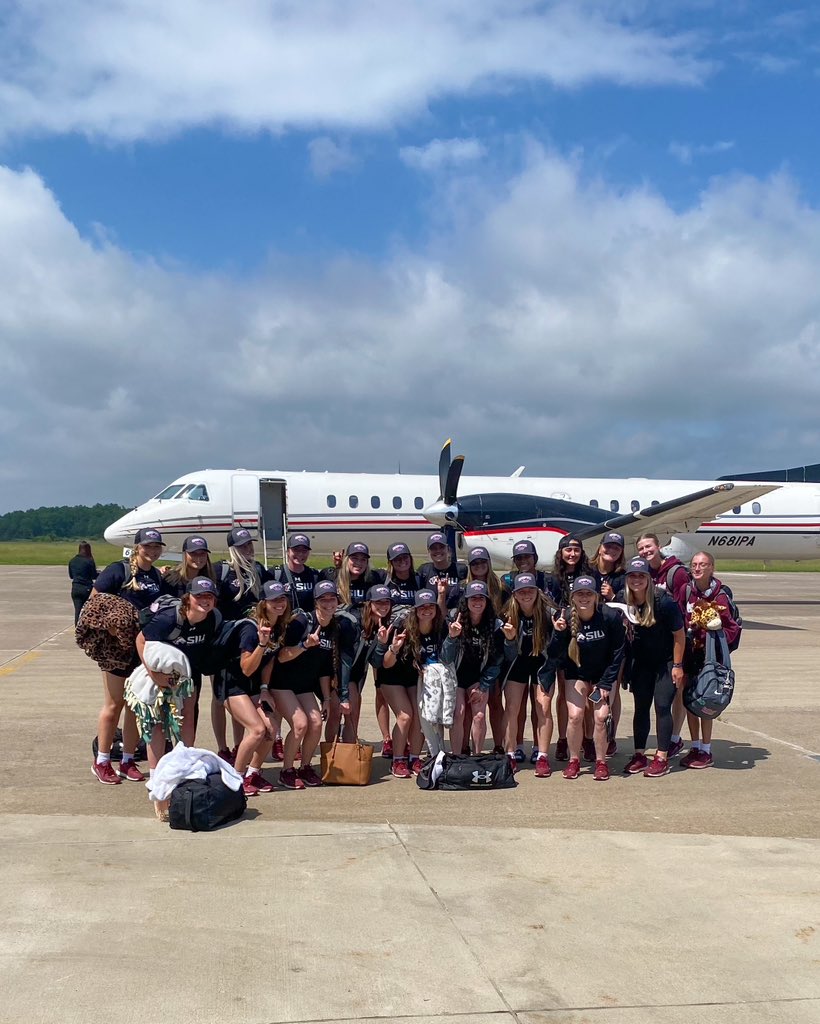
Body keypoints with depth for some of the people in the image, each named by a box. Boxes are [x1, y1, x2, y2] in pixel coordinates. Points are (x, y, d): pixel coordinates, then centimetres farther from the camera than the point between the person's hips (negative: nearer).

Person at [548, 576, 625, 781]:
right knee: (575, 716, -11)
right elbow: (554, 655, -17)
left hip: (603, 674, -1)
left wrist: (606, 683, -11)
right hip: (576, 673, 1)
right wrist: (559, 634, -35)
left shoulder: (610, 617, -21)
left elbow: (618, 652, -11)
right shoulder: (564, 619, -18)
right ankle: (574, 761, 8)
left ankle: (601, 762, 7)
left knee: (601, 718, -11)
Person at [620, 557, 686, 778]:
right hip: (642, 664, 5)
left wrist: (677, 666, -10)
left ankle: (662, 758, -1)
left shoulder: (663, 602, -23)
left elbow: (679, 635, -13)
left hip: (666, 662, -4)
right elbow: (625, 633, 3)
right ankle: (639, 755, 14)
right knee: (641, 707, 6)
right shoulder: (625, 604, -10)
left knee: (662, 706, -8)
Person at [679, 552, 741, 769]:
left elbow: (732, 628, -5)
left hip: (709, 653, -4)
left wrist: (716, 632, -20)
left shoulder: (720, 596, -10)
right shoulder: (686, 591, 1)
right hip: (689, 652, 4)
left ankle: (706, 752, 11)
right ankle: (695, 747, 21)